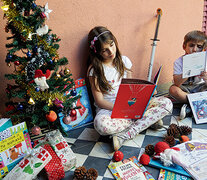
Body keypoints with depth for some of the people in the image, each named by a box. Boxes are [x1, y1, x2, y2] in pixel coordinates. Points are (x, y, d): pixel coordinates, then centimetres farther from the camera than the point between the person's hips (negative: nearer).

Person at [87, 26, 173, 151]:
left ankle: (124, 136, -27)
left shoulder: (124, 61, 6)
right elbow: (100, 101, -10)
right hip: (108, 109, -4)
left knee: (167, 103, -15)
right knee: (101, 124, -40)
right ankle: (150, 119, -19)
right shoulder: (94, 70, -7)